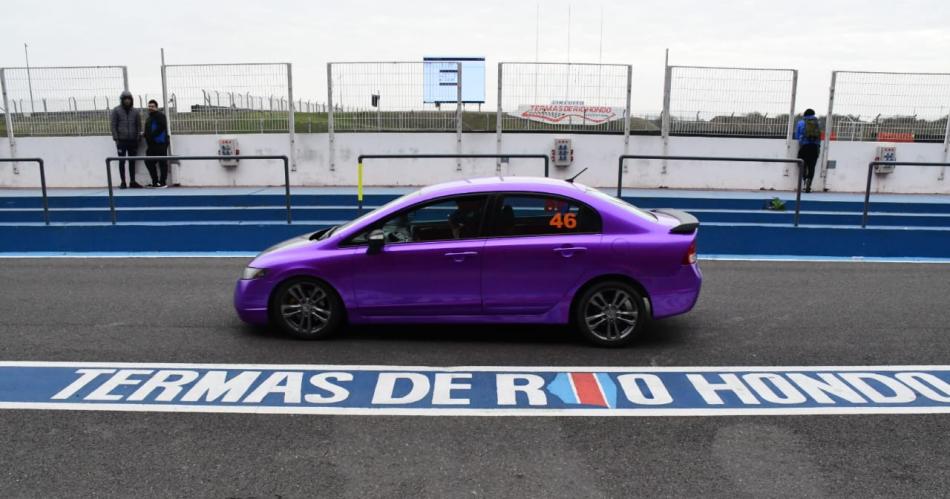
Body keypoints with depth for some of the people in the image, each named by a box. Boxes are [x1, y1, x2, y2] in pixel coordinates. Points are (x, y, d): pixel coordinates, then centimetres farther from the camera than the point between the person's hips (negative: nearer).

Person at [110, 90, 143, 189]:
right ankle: (123, 182, 5)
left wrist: (138, 137, 2)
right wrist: (116, 138, -9)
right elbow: (113, 125, -2)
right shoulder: (116, 111, 0)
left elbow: (139, 125, 11)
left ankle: (132, 182, 13)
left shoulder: (135, 111, 9)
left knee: (132, 162, 6)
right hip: (121, 140, -3)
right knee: (122, 161, 0)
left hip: (133, 140, 3)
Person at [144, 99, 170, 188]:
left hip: (160, 144, -9)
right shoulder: (148, 118, 23)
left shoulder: (160, 115, -4)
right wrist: (146, 136, 10)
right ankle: (155, 181, 16)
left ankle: (163, 182, -1)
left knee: (162, 163, -5)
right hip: (152, 145, 9)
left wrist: (152, 135, -18)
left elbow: (161, 127, -17)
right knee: (148, 162, 7)